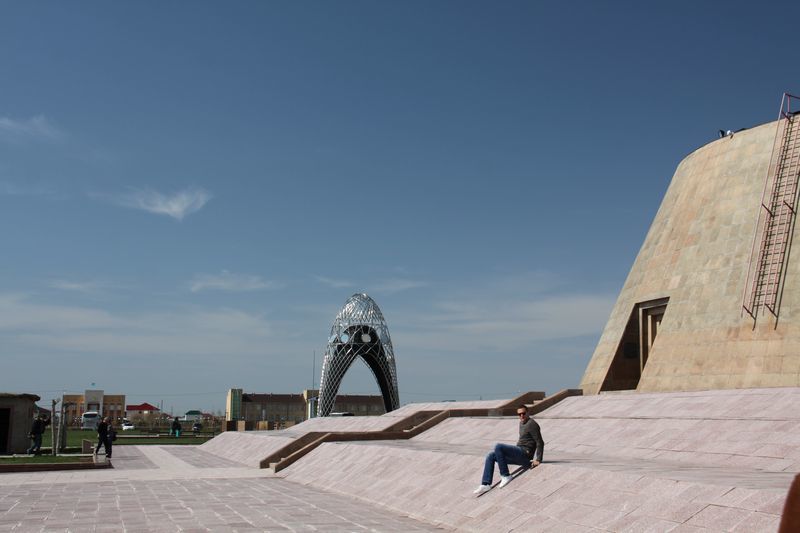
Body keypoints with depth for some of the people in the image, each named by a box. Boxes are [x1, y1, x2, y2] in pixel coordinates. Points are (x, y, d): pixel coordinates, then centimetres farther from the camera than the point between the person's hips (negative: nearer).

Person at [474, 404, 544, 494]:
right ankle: (486, 484, -7)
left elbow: (540, 443, -15)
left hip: (524, 453, -10)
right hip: (519, 453, 10)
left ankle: (505, 476, -17)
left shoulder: (531, 424, -10)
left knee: (498, 447, -25)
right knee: (490, 456, 2)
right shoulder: (521, 423, 18)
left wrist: (538, 460, -22)